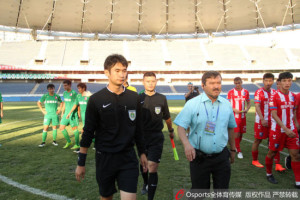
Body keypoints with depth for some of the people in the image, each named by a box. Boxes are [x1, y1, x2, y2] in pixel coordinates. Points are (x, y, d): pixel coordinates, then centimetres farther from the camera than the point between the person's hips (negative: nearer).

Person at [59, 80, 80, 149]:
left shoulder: (74, 93, -12)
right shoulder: (64, 93, 11)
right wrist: (62, 112, 20)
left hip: (73, 114, -8)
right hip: (66, 113, 8)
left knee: (74, 128, -1)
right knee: (61, 128, 8)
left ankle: (77, 144, 12)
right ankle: (68, 142, 24)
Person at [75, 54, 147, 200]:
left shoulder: (134, 97, 0)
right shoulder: (96, 99, -8)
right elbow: (88, 132, -3)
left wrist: (142, 153, 12)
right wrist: (81, 163, 0)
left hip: (128, 158, 2)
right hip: (105, 158, -1)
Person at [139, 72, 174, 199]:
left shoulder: (162, 98, -2)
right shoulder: (138, 98, -3)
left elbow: (167, 117, 12)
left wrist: (171, 130, 22)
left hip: (156, 138, -1)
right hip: (142, 136, 2)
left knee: (152, 168, -8)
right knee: (143, 164, 18)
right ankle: (146, 183, 49)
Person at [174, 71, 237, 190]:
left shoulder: (226, 104, 5)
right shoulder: (192, 104, -8)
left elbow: (230, 128, 16)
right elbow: (181, 127, -12)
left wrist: (233, 149, 20)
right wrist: (187, 144, -29)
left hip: (222, 157, 3)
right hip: (199, 157, -3)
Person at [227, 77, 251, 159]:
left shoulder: (246, 92, 7)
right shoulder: (231, 92, -3)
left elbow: (249, 103, 14)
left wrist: (247, 109, -6)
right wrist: (234, 109, -16)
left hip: (243, 116, 4)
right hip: (234, 116, -3)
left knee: (241, 133, 11)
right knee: (236, 133, -6)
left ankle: (237, 146, 33)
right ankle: (239, 151, 5)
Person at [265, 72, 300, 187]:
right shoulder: (275, 96, -11)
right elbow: (274, 115, -17)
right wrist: (285, 129, -24)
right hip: (277, 130, -5)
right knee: (272, 153, 8)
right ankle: (269, 174, 30)